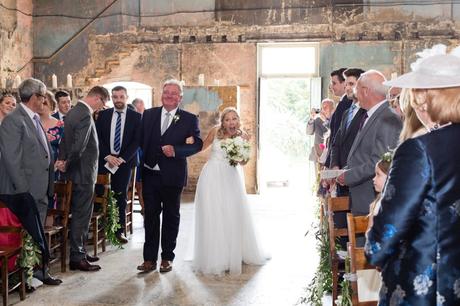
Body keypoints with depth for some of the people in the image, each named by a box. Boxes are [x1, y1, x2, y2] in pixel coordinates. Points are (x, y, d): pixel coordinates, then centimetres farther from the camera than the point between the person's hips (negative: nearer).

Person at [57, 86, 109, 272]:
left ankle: (79, 251, 28)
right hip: (83, 173, -10)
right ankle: (76, 258, 8)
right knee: (81, 216, -1)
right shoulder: (85, 116, -20)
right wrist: (67, 165, -12)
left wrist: (62, 160, 4)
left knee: (79, 215, 17)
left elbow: (65, 140, 13)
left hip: (76, 172, 10)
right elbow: (78, 147, -27)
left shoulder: (73, 112, 12)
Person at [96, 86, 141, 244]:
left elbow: (137, 141, -3)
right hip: (104, 160, 1)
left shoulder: (136, 116, 2)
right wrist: (107, 156, -9)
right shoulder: (103, 115, 7)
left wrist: (122, 158, -12)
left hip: (125, 162, -1)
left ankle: (119, 230, 9)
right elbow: (98, 138, 3)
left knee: (121, 196, 3)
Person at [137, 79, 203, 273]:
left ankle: (167, 258, 23)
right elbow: (140, 140, 7)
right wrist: (141, 163, -3)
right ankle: (149, 259, 15)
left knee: (171, 217, 10)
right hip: (150, 174, 2)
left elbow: (197, 144, -7)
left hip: (173, 176, -2)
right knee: (150, 216, 7)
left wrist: (176, 150, -20)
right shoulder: (149, 114, 7)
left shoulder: (189, 119, -1)